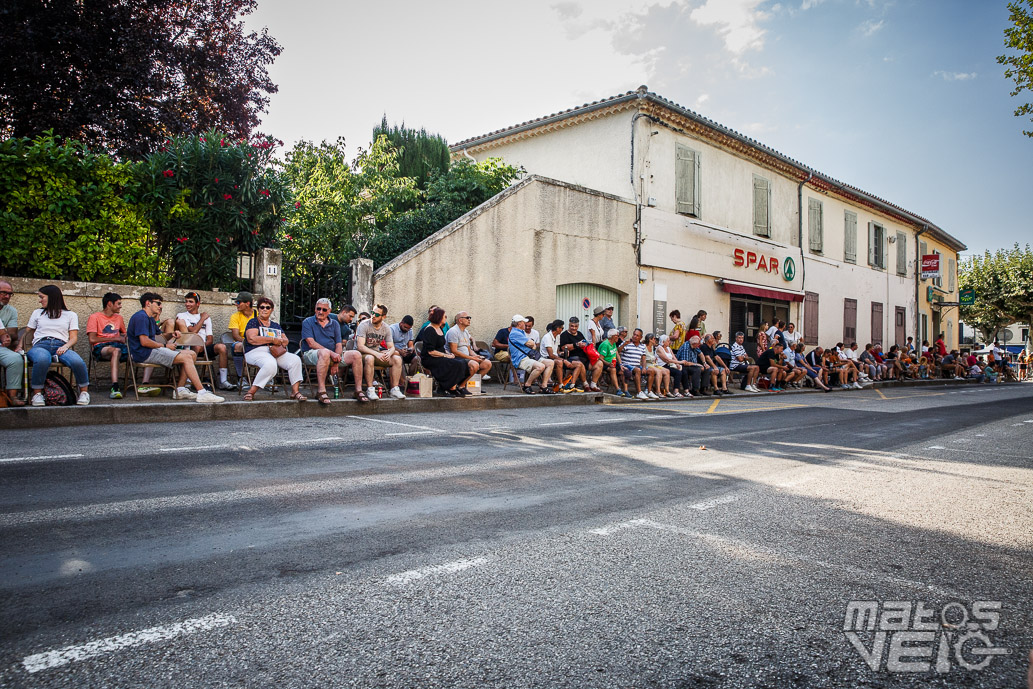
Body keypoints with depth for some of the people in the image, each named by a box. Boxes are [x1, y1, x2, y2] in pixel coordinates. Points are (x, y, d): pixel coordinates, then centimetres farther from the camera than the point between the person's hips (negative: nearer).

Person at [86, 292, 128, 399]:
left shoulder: (119, 317, 24)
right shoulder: (95, 317, 5)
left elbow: (124, 334, 34)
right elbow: (92, 339, -6)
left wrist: (124, 338, 8)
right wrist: (115, 338, -7)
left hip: (118, 346, 6)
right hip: (100, 348, -6)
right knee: (116, 350, -41)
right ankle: (114, 388, -50)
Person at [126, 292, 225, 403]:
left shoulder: (150, 318, 25)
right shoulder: (141, 317, -10)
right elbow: (144, 342, -20)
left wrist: (172, 336, 9)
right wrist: (165, 346, -10)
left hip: (152, 351, 11)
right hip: (144, 354, -11)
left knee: (192, 354, 2)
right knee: (186, 357, -22)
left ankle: (180, 390, -7)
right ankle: (202, 393, -29)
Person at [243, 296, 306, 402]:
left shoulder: (276, 325, 26)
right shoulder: (253, 322, 9)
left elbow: (286, 340, 20)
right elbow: (252, 339, -8)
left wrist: (280, 341, -6)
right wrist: (273, 339, -6)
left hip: (276, 352, 5)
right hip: (256, 351, -5)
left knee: (295, 359, -22)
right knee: (271, 364, -39)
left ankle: (295, 391, -21)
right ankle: (251, 392, -28)